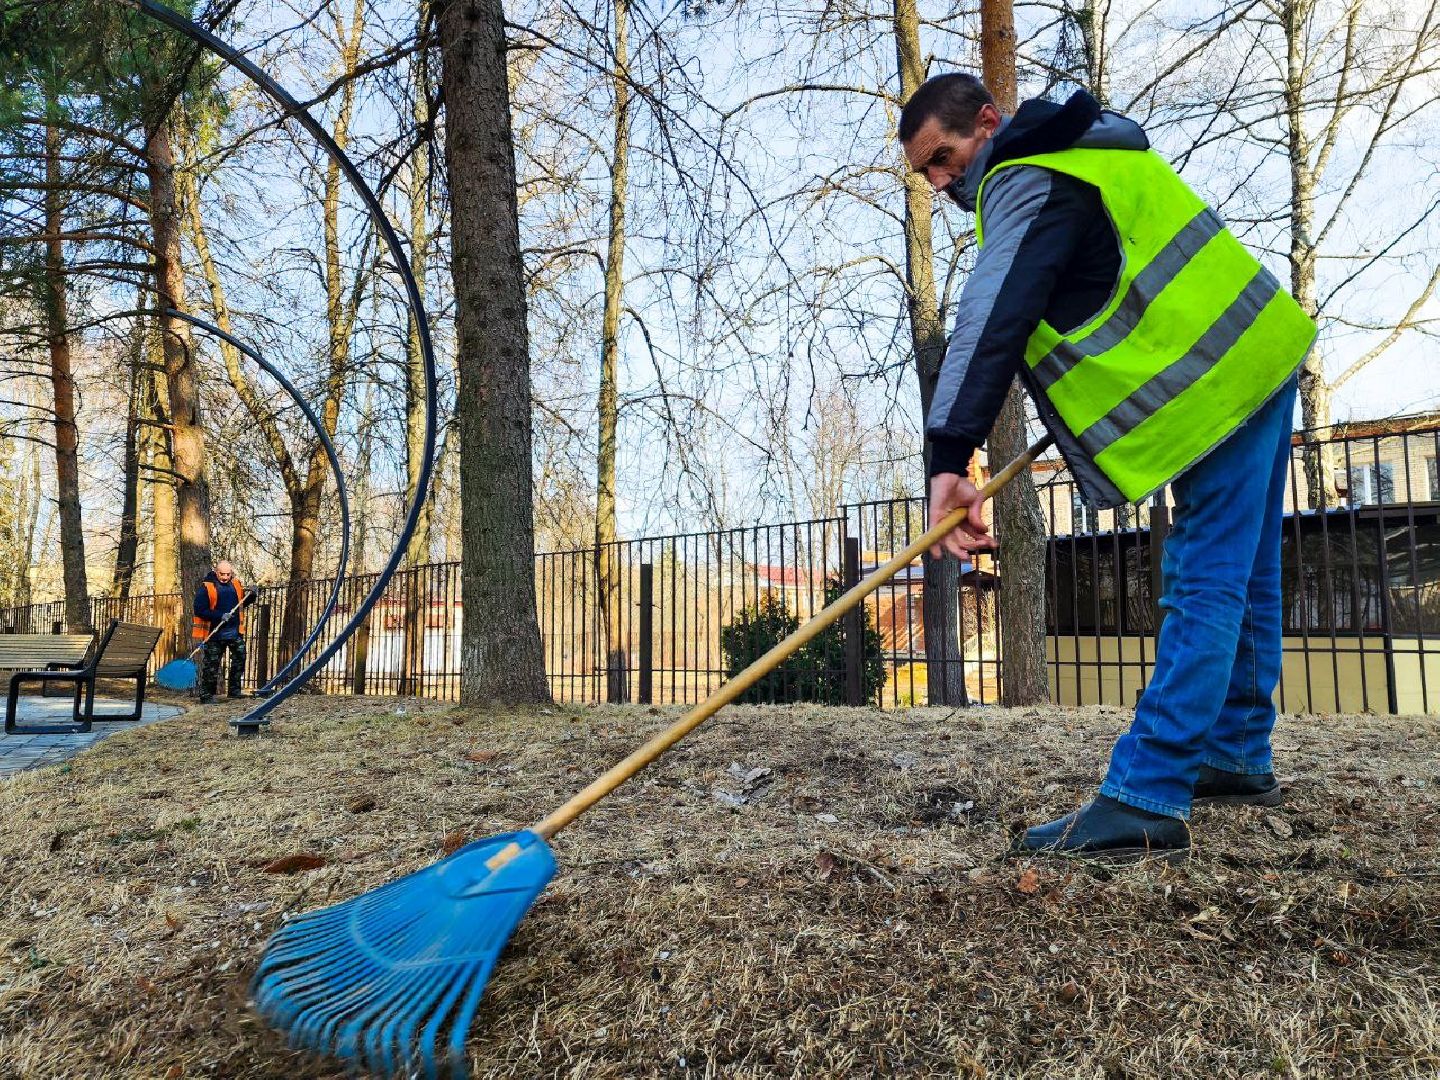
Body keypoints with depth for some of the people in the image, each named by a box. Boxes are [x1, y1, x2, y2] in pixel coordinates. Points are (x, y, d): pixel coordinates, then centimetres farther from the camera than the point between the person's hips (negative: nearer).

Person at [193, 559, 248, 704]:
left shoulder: (236, 584, 7)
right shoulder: (206, 587, -10)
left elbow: (242, 603, 21)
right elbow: (199, 610, -14)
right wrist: (220, 616, -22)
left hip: (235, 632, 5)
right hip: (215, 634, -5)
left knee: (240, 658, 7)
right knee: (211, 665, 2)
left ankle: (234, 689, 20)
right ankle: (206, 695, 11)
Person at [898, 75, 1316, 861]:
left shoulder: (1027, 181, -14)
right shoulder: (1080, 148, 18)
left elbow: (991, 322, -29)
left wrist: (948, 458, -37)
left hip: (1217, 382, -11)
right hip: (1252, 355, 11)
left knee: (1205, 588, -14)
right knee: (1242, 582, 14)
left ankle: (1145, 800, -14)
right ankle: (1237, 756, 25)